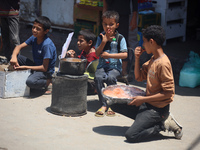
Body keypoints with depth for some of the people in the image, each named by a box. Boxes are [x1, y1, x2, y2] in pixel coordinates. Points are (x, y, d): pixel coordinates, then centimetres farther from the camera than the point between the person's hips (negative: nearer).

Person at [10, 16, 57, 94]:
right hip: (36, 65, 7)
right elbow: (19, 47, 1)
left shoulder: (47, 45, -26)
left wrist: (25, 67, -25)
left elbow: (44, 68, -26)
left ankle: (48, 82, -8)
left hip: (46, 71, -7)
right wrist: (14, 57, -22)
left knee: (30, 82, -37)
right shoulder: (34, 38, -3)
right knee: (16, 56, -9)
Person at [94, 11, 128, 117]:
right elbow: (97, 53, 1)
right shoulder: (101, 37, 7)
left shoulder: (120, 38, -2)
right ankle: (103, 105, -20)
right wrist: (104, 42, -13)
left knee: (110, 78, -34)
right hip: (102, 65, 3)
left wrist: (109, 55, -12)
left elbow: (125, 54, -9)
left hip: (115, 66, -2)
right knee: (98, 77, -29)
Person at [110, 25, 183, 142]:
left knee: (130, 135, -17)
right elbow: (139, 77, 15)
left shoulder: (163, 64, -22)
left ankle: (163, 124, -2)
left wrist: (143, 99, -19)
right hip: (147, 103, 9)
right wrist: (137, 58, 1)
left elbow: (168, 93, -23)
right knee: (115, 104, 9)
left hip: (158, 109, -9)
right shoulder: (152, 60, 6)